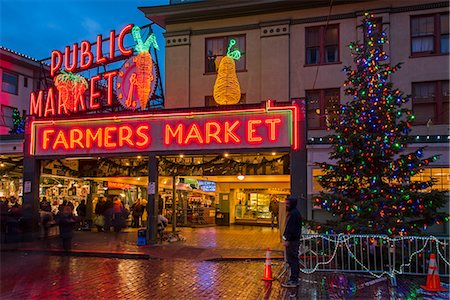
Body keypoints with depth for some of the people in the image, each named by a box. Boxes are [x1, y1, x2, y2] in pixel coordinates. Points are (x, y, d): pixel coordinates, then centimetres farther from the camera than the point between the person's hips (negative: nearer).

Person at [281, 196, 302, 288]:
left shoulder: (293, 213, -16)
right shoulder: (295, 212, 17)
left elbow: (291, 228, -21)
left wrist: (287, 240, -21)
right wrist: (287, 238, 19)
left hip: (292, 241, -11)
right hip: (295, 240, 11)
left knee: (292, 260, -7)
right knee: (294, 260, 15)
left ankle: (293, 281, -3)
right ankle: (295, 280, 23)